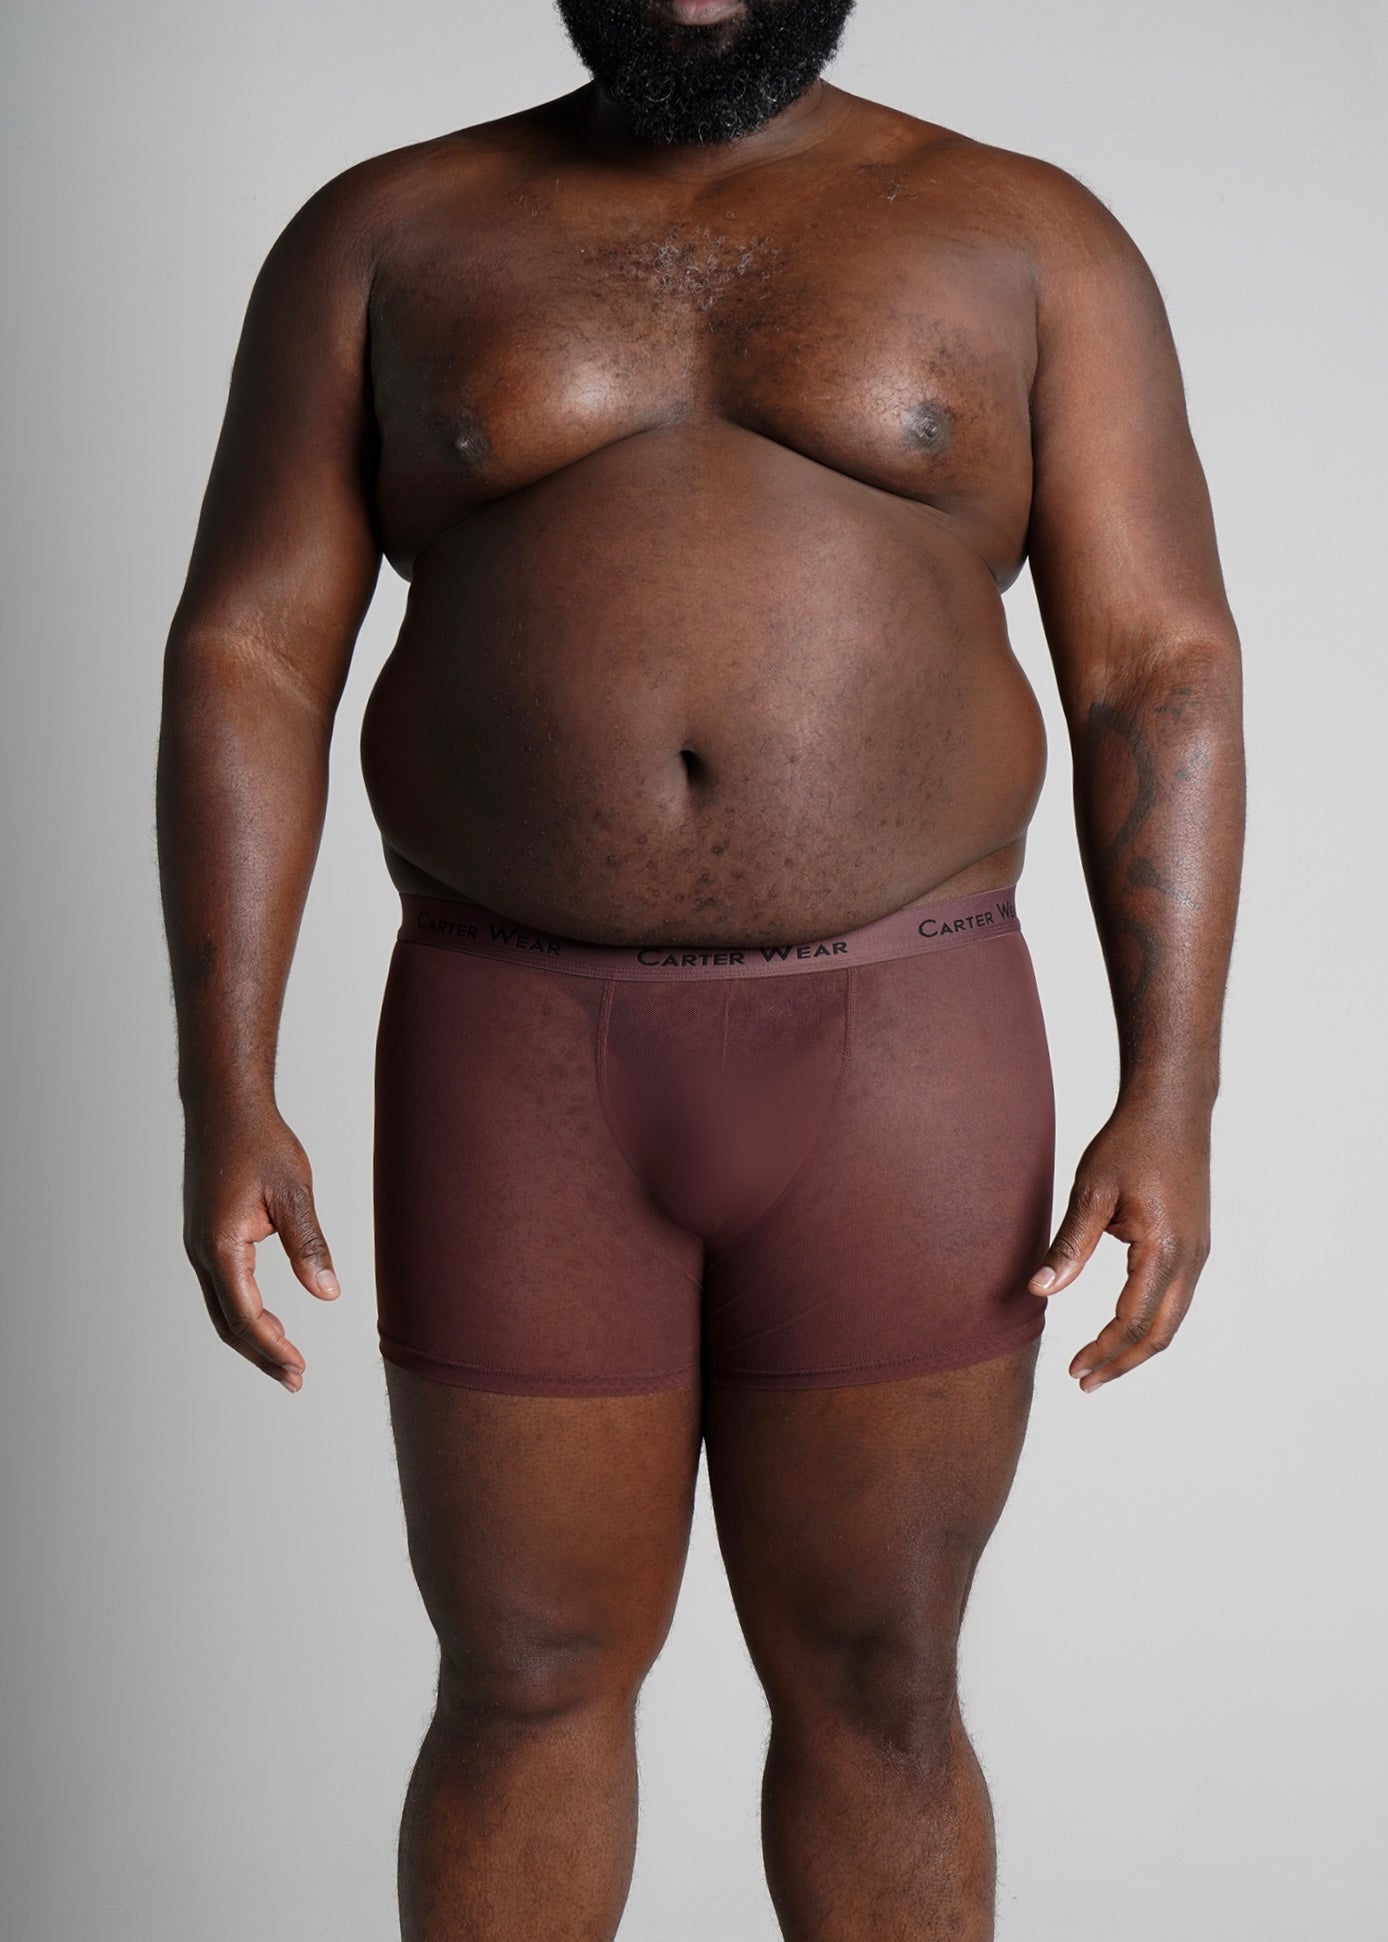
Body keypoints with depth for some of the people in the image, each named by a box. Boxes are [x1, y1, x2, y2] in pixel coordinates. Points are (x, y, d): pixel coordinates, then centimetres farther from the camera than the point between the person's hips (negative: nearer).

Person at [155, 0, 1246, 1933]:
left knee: (874, 1688, 9)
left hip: (900, 1061, 0)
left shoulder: (1031, 243, 4)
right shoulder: (386, 238, 5)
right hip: (519, 1067, 1)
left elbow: (1160, 674, -1)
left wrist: (1170, 1094, -10)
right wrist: (225, 1095, -7)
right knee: (527, 1676, 8)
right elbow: (249, 663, 1)